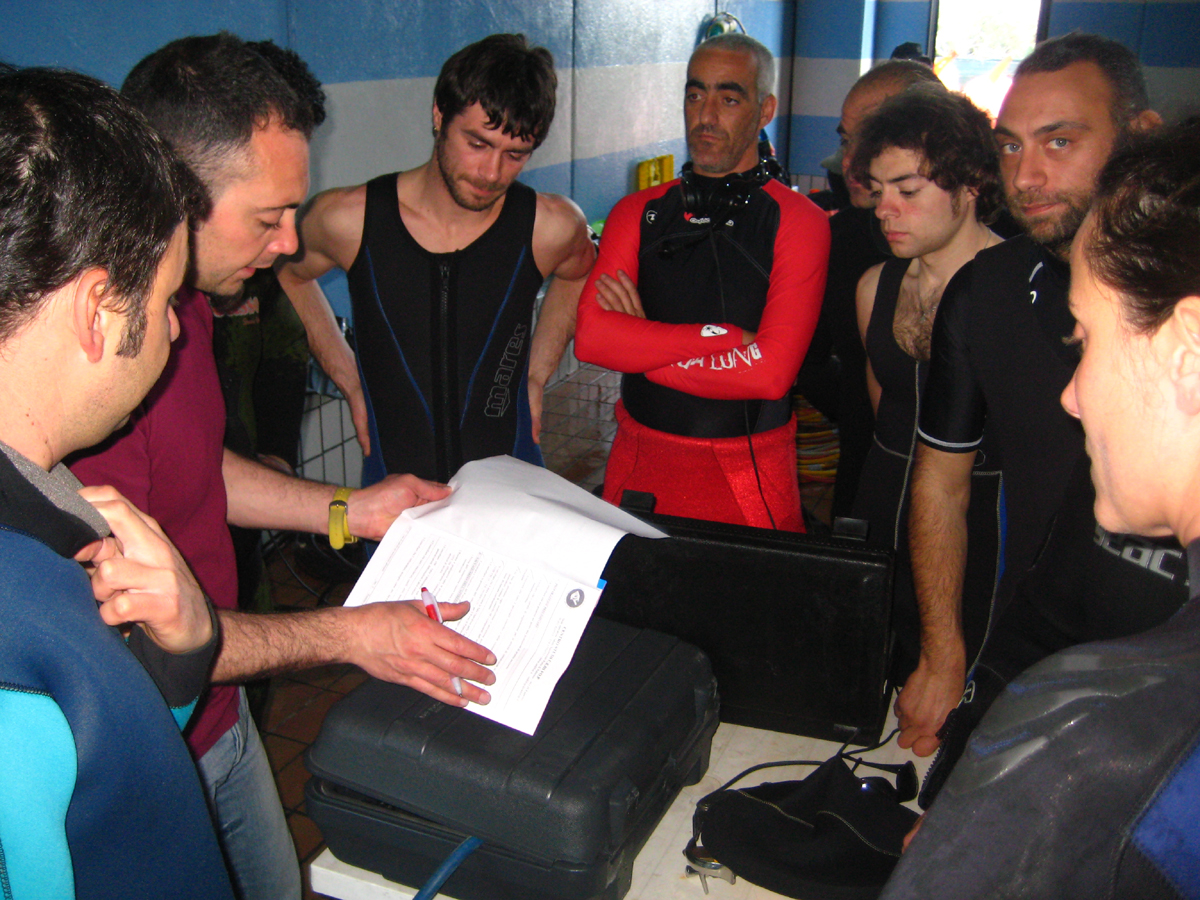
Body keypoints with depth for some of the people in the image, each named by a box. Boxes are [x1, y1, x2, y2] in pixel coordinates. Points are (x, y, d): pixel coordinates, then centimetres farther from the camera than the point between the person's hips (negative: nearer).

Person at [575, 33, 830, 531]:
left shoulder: (800, 222, -7)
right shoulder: (638, 212, 4)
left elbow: (770, 373, -18)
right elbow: (590, 337, -10)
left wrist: (640, 346, -10)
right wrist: (725, 337, -17)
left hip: (748, 469, -3)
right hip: (637, 458, 3)